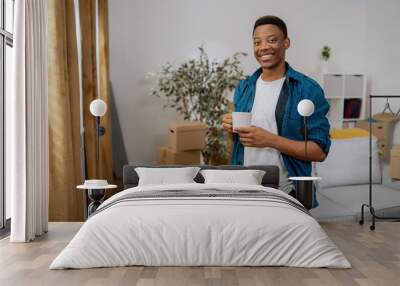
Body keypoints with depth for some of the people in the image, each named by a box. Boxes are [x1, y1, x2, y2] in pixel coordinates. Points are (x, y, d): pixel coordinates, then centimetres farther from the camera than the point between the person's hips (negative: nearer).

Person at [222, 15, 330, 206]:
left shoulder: (308, 89, -9)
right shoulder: (243, 88, 7)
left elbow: (319, 151, -12)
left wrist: (270, 140, -21)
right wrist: (231, 129, -5)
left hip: (286, 196, -4)